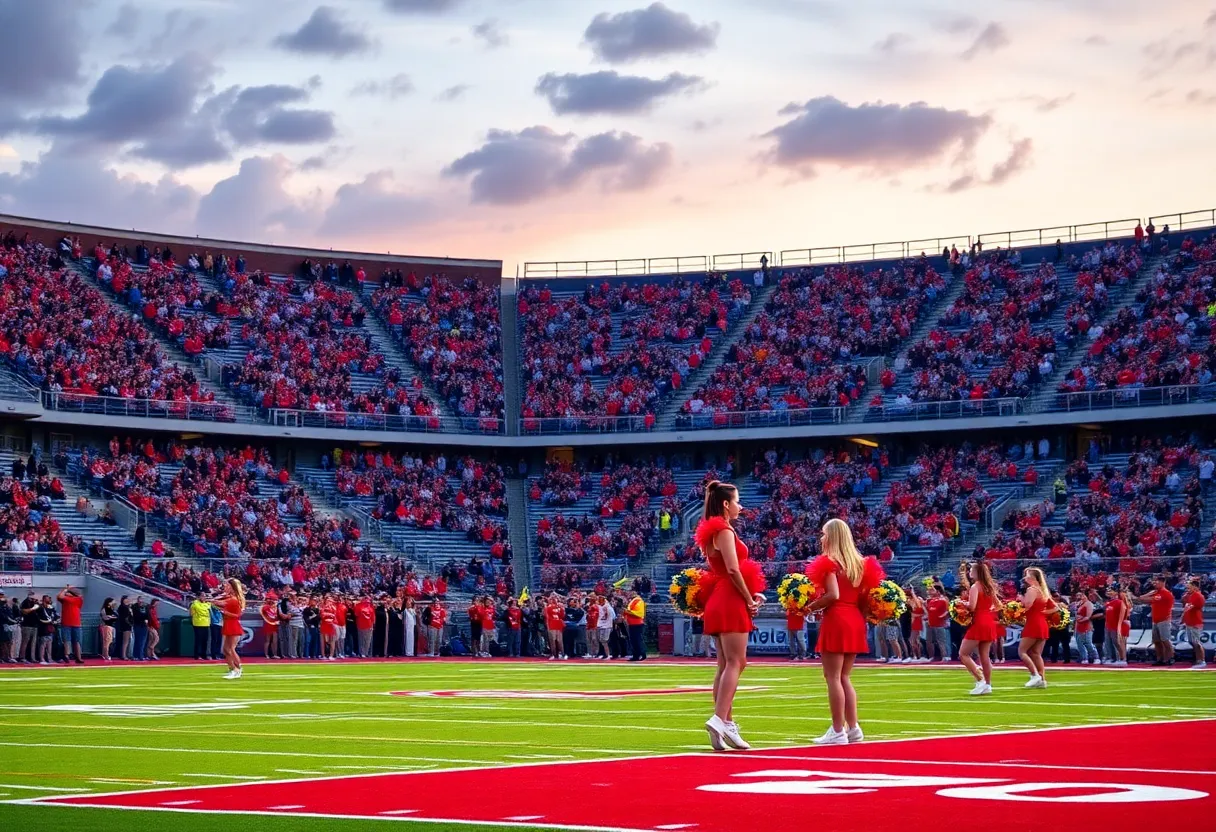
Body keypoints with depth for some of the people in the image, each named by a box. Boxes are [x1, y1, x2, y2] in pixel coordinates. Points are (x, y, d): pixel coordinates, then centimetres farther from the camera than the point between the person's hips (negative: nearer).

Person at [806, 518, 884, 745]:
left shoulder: (829, 562, -8)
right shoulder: (859, 563, 14)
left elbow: (833, 595, -19)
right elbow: (864, 595, 9)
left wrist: (810, 607, -9)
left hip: (836, 620, -8)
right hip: (855, 620, 8)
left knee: (833, 676, -4)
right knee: (844, 677, 15)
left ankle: (838, 731, -6)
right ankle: (853, 727, 10)